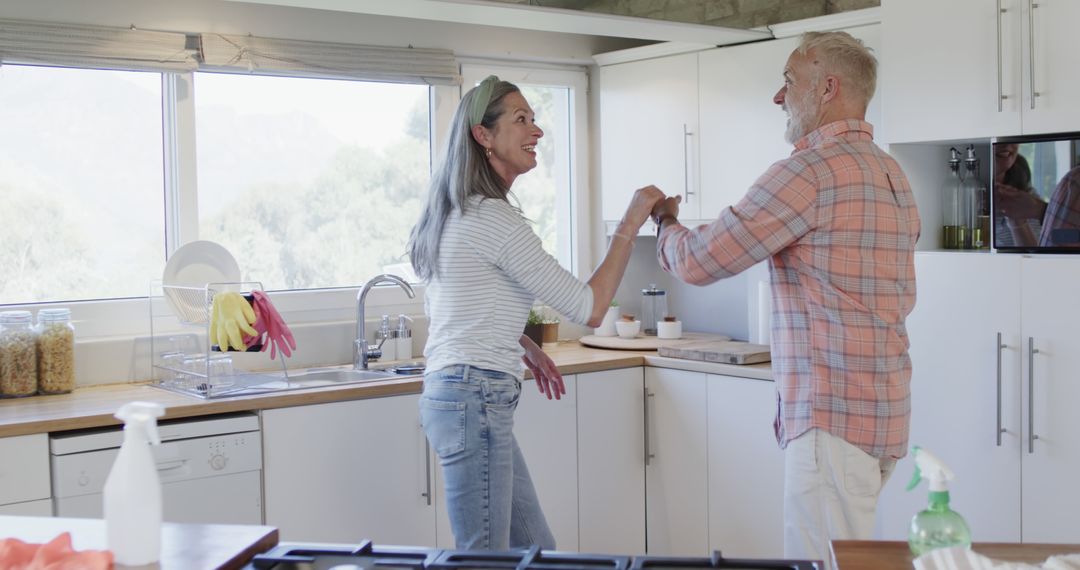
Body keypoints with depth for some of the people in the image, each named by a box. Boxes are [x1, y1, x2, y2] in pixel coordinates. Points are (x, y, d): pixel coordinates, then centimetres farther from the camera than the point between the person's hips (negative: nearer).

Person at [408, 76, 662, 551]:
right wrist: (631, 223, -9)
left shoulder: (459, 212, 14)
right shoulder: (495, 217, -16)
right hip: (476, 400, -10)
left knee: (534, 547, 17)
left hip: (452, 392, 10)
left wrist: (523, 346, 21)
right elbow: (589, 309, -15)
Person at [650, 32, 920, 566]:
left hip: (834, 416, -10)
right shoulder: (892, 174, 15)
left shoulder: (812, 168, -14)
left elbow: (698, 261, -10)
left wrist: (664, 221, 10)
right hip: (880, 411, 10)